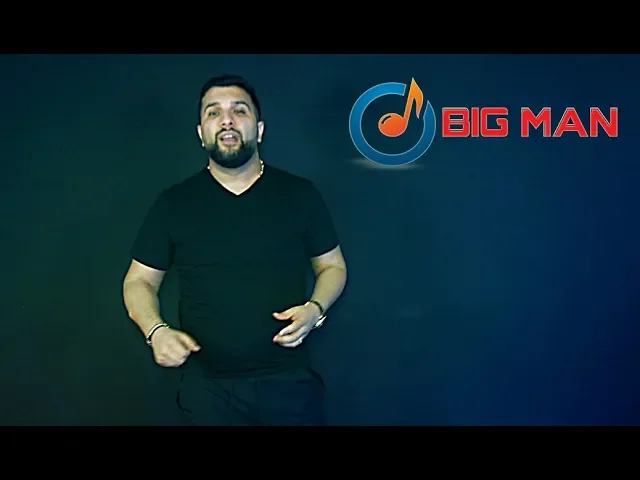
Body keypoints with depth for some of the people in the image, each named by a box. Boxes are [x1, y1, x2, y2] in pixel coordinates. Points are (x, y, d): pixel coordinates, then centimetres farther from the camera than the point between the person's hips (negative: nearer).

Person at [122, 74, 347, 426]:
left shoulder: (301, 194, 1)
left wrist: (315, 309, -10)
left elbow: (333, 265, 9)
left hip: (290, 381, 0)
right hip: (208, 387, 0)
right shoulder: (172, 203, 1)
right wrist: (156, 331, -13)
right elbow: (139, 281, 6)